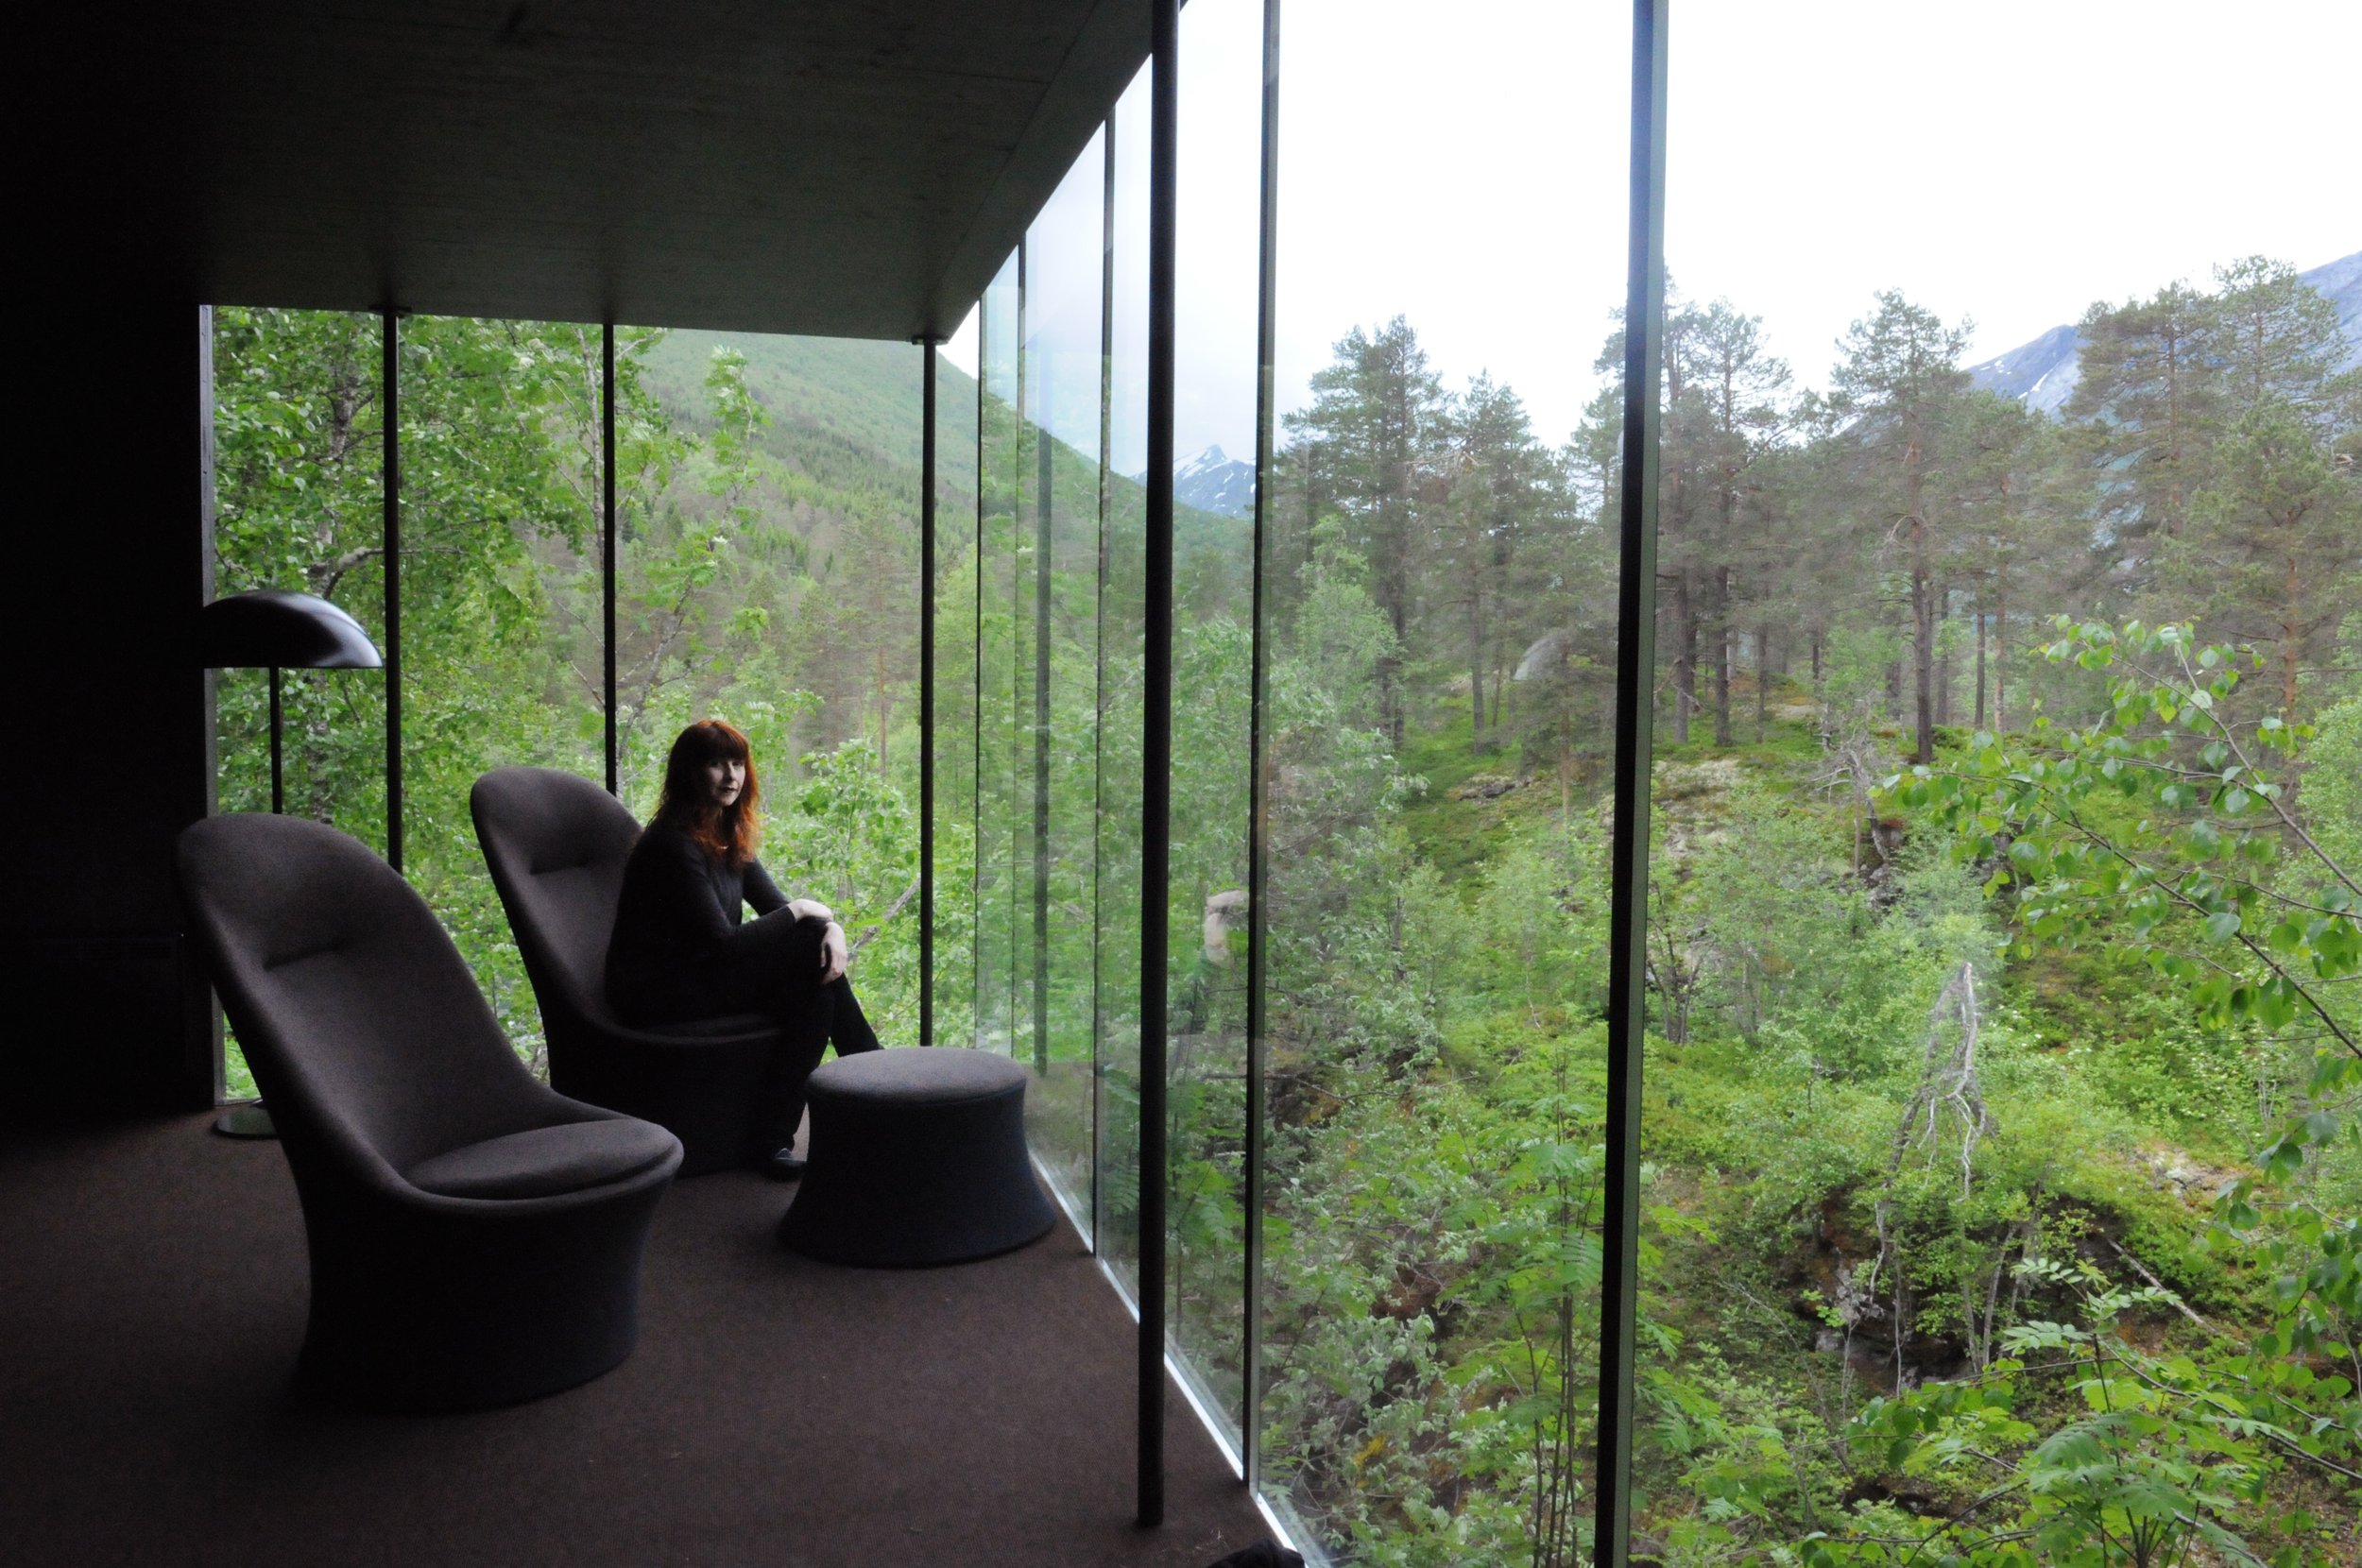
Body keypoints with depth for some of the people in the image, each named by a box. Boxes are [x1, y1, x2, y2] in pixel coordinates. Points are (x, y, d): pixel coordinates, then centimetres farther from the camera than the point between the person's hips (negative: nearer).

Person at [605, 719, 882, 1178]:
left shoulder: (727, 836, 9)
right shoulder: (673, 844, -19)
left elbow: (775, 906, 7)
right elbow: (721, 942, -23)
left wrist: (831, 925, -14)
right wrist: (800, 911, -13)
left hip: (699, 975, 8)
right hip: (656, 994, -8)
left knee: (817, 987, -16)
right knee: (808, 946, -18)